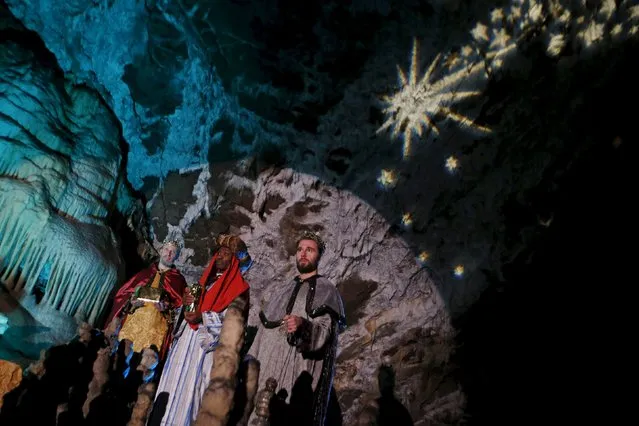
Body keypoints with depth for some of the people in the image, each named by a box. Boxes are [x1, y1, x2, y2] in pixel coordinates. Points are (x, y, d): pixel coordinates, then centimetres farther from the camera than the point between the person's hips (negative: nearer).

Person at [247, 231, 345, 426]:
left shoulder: (326, 291, 1)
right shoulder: (281, 293, 20)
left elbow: (325, 333, -12)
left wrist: (304, 326, -32)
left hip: (299, 377, -5)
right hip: (266, 374, 6)